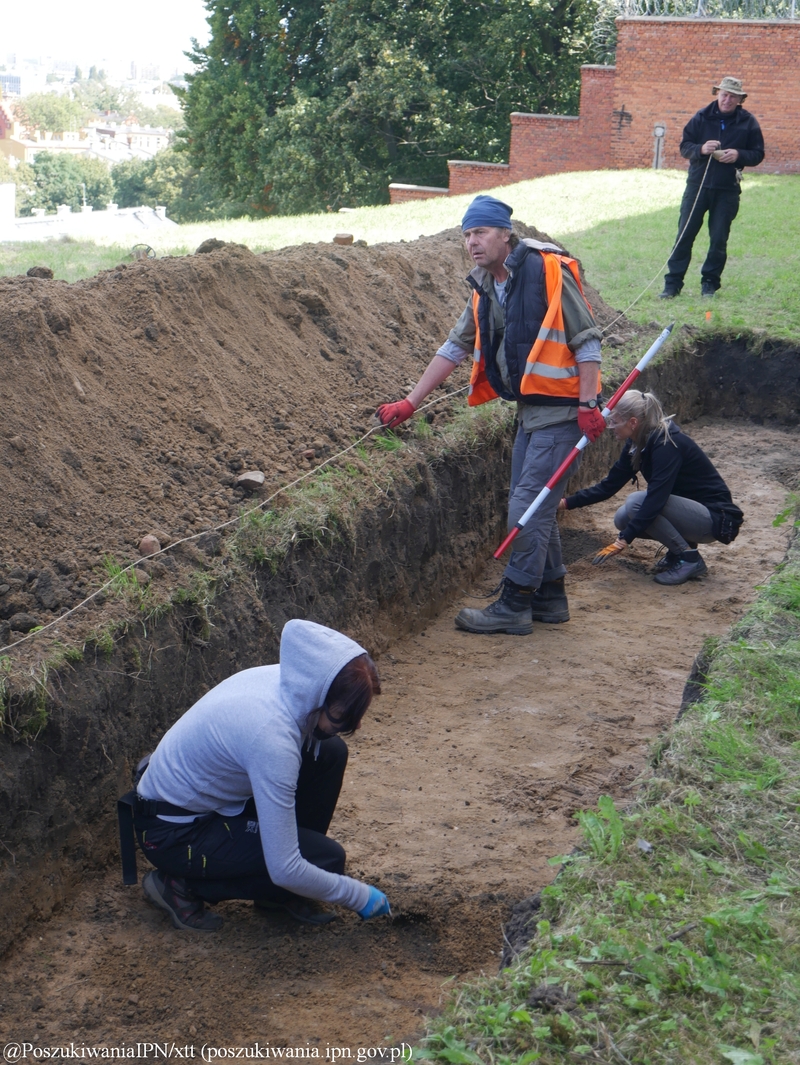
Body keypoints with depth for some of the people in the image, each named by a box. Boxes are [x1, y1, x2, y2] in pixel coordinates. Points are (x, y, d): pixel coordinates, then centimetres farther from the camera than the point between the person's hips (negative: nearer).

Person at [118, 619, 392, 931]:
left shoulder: (285, 678, -13)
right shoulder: (272, 737, -37)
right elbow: (285, 870, -31)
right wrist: (360, 896, -19)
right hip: (176, 832, -9)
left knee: (330, 752, -3)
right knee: (326, 858, -15)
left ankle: (279, 893, 9)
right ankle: (183, 885, -2)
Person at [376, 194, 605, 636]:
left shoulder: (549, 272, -15)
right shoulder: (484, 290, 9)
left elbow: (587, 340, -15)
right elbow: (455, 347, 15)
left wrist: (588, 405, -19)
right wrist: (409, 403, 13)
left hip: (562, 408, -8)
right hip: (529, 408, 8)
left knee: (528, 506, -7)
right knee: (532, 505, 12)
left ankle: (514, 605, 1)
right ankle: (550, 598, 24)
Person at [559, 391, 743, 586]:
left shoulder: (667, 445, -25)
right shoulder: (637, 444, 1)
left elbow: (656, 499, -33)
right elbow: (609, 486, 8)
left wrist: (623, 541, -35)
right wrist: (567, 502, 1)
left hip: (717, 518, -9)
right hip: (691, 511, 9)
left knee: (637, 503, -24)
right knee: (623, 519, -4)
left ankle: (688, 558, -12)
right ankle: (682, 546, 10)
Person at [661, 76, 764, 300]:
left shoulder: (748, 122, 2)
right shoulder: (702, 117, 2)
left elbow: (758, 154, 5)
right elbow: (684, 146, 3)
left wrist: (738, 155, -15)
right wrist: (701, 149, -17)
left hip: (727, 190, 0)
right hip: (697, 185, 0)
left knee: (719, 239, 3)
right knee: (684, 235, -2)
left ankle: (710, 282, 16)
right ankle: (672, 283, 2)